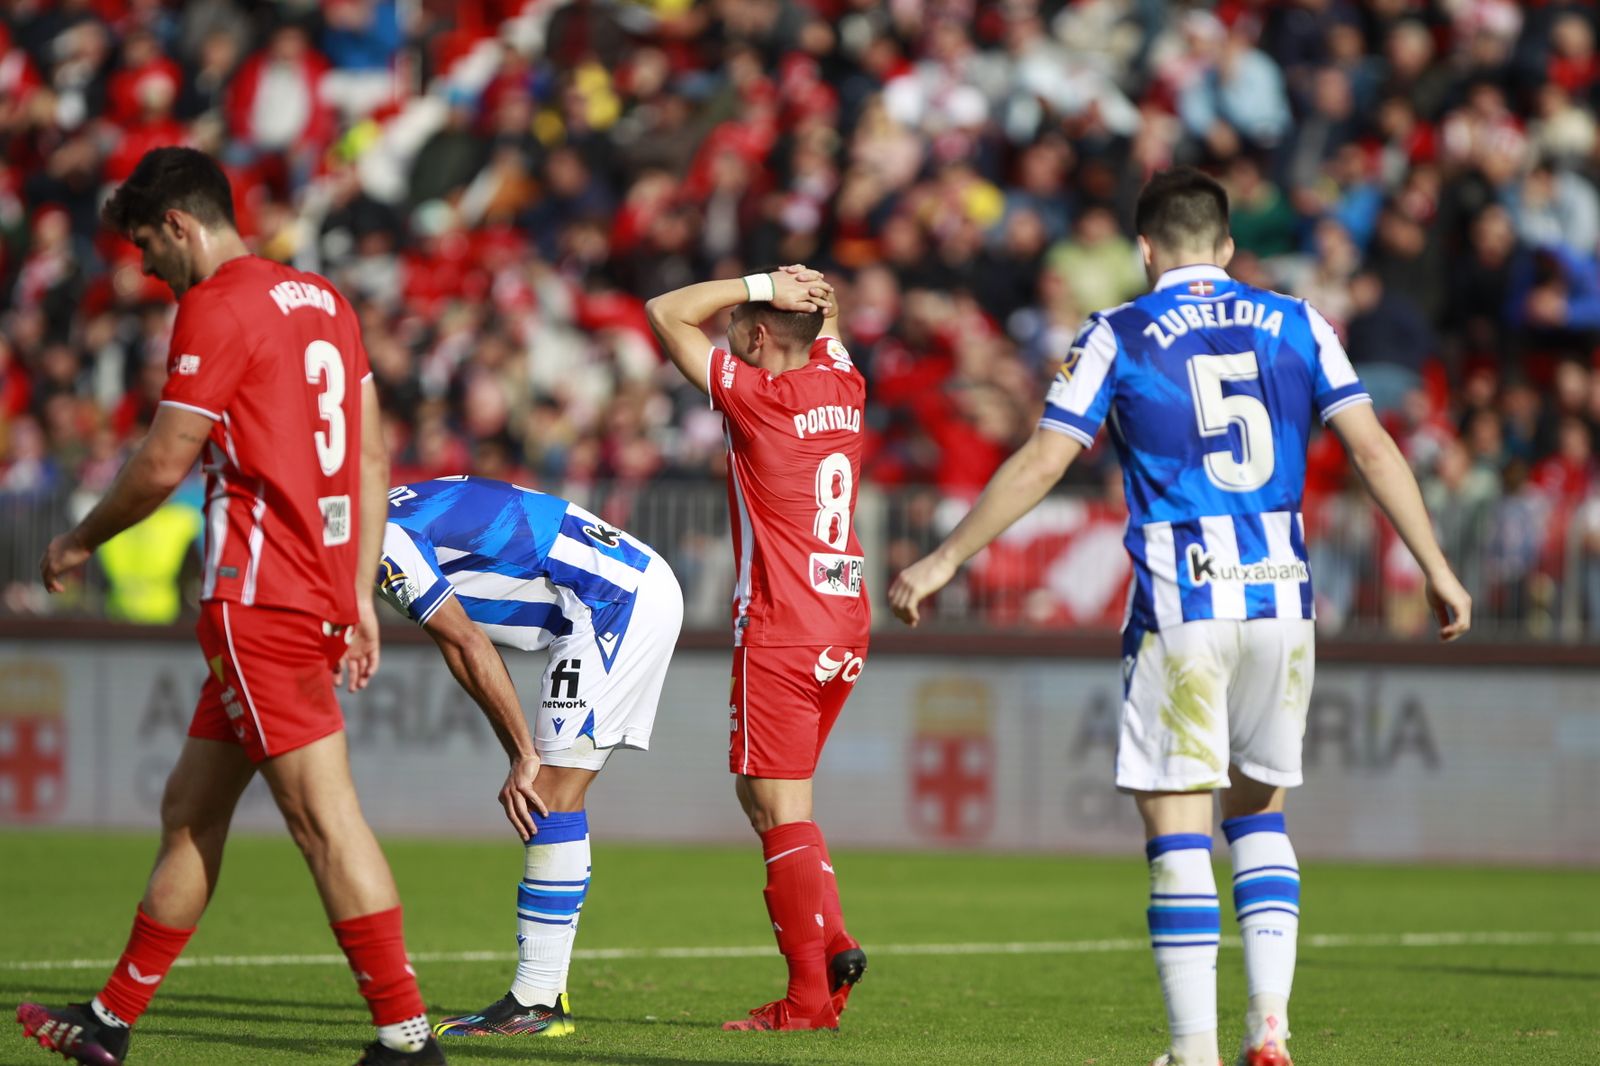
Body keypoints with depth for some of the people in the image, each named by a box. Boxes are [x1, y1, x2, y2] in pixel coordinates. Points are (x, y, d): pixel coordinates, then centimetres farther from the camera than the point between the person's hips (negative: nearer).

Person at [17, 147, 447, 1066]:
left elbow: (164, 465, -9)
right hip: (320, 595, 9)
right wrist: (360, 595, 19)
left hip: (260, 598, -9)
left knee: (324, 814, -11)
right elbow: (373, 456, 17)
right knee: (191, 810, 15)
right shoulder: (323, 302, 17)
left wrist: (80, 543, 7)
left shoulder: (217, 309, -9)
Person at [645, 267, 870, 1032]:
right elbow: (823, 313, 29)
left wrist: (760, 285, -6)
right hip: (845, 625, 8)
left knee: (782, 812, -3)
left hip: (780, 632, -8)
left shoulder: (756, 395, -12)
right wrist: (799, 289, 7)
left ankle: (811, 993, -5)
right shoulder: (842, 387, 7)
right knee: (762, 796, 18)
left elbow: (666, 314, -5)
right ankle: (832, 943, 5)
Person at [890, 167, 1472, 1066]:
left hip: (1180, 605, -3)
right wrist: (1437, 569, 9)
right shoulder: (1296, 325, 8)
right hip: (1281, 596, 3)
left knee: (1180, 828, 0)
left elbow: (1043, 462, -2)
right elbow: (1372, 448, 3)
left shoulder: (1117, 338, 1)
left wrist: (946, 560, 5)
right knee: (1260, 813, 17)